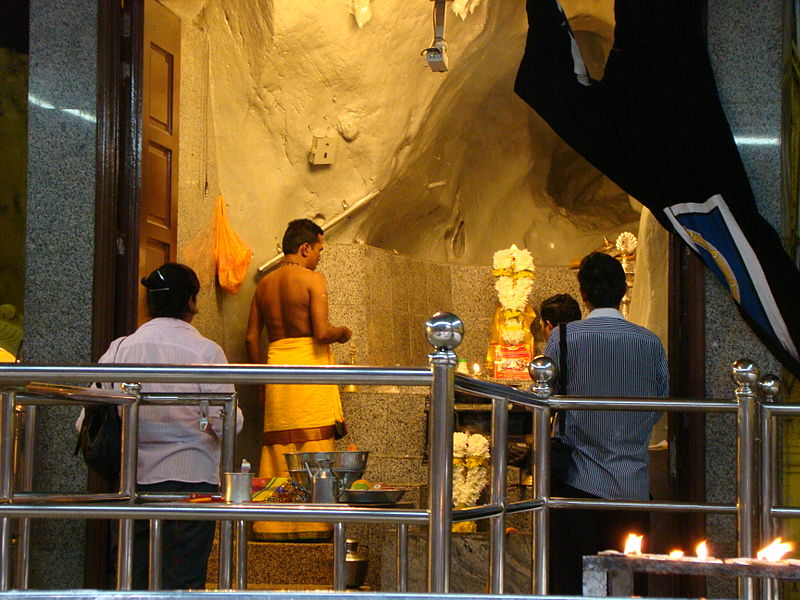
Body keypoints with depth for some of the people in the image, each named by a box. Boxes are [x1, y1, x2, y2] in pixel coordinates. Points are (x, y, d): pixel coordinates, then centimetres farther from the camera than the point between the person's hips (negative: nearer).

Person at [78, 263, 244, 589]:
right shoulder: (205, 351, -8)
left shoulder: (120, 349, 0)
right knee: (183, 584, 2)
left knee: (133, 579, 10)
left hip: (133, 480, 3)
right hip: (190, 477, -3)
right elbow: (227, 424, -13)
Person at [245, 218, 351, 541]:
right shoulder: (312, 279, -5)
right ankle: (312, 523, -5)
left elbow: (252, 337, 13)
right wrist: (341, 332, 7)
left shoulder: (264, 284, 14)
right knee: (314, 448, -3)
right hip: (309, 359, -6)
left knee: (277, 447, 7)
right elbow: (322, 332, -14)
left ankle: (272, 525, 7)